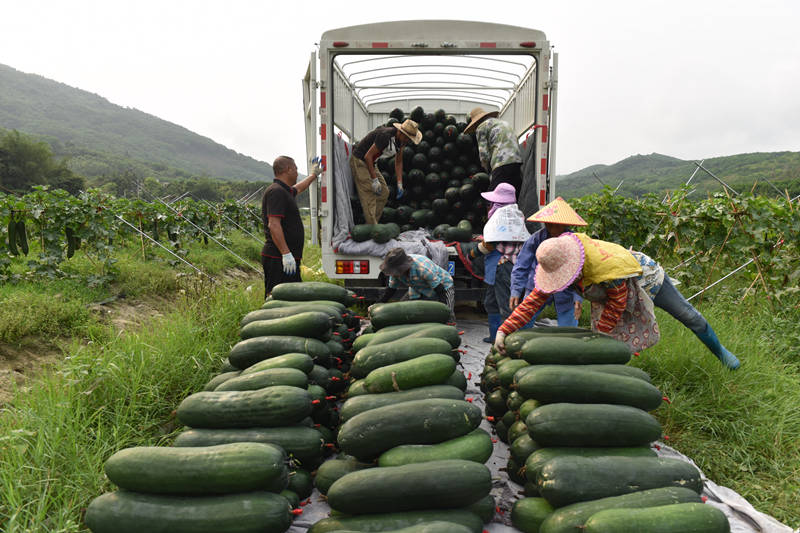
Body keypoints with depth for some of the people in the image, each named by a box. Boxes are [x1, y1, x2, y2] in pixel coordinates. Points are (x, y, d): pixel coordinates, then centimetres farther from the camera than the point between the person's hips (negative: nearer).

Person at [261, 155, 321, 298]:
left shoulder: (285, 191, 19)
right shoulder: (276, 191, -13)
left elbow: (297, 189, 45)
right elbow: (274, 225, -22)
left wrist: (313, 175, 58)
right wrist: (286, 253, -26)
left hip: (288, 257, 11)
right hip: (279, 258, -11)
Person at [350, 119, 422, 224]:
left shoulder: (400, 140, 0)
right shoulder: (386, 135, -28)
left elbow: (398, 162, 11)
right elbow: (368, 156, -26)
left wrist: (399, 184, 5)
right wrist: (374, 180, -24)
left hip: (370, 162, 9)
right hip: (359, 160, -9)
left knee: (384, 192, 6)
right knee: (369, 195, -15)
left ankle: (372, 223, 10)